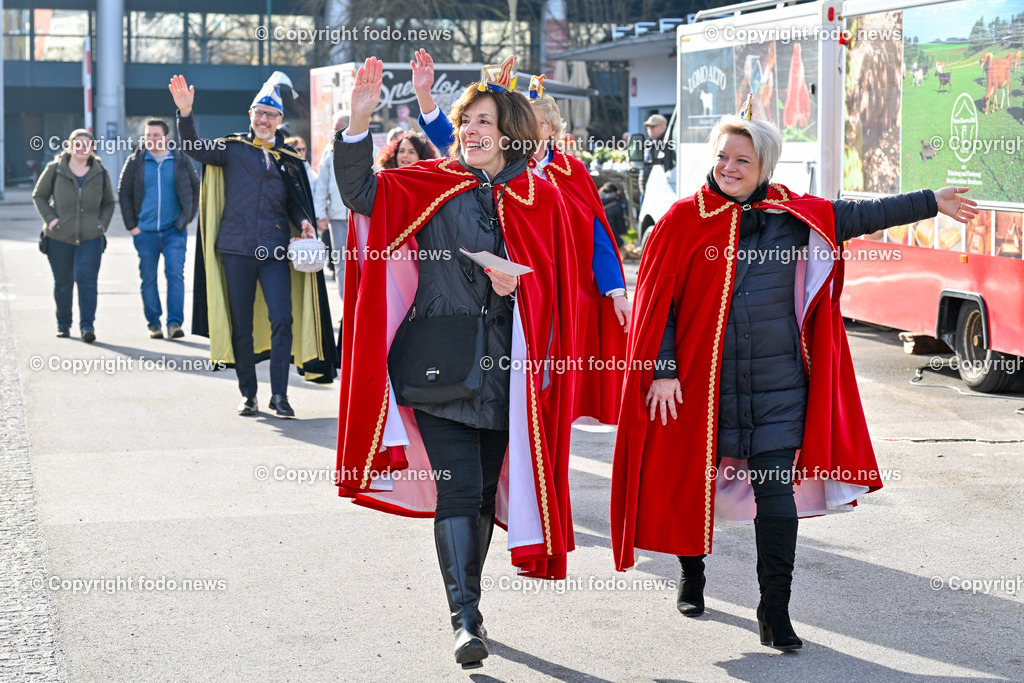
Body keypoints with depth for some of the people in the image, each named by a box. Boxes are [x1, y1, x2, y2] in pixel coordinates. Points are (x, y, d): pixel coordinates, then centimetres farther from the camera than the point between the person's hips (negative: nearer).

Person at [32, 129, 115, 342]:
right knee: (63, 283, 8)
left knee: (87, 279, -13)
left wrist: (102, 224, 1)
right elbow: (39, 196, 8)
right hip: (59, 238, 0)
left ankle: (87, 325, -14)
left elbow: (109, 203, 17)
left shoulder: (100, 173, 6)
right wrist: (50, 219, -6)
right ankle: (63, 324, 22)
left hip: (91, 238, 0)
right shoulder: (55, 170, 0)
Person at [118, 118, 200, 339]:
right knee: (148, 279, 4)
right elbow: (124, 194, 8)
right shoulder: (135, 163, 4)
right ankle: (154, 324, 13)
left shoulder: (181, 162, 4)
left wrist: (187, 218, 5)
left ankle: (175, 323, -8)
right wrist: (131, 225, 2)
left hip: (174, 230, -1)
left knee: (175, 274, -10)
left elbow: (196, 190, 12)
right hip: (145, 231, 1)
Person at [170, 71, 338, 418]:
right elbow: (194, 148, -10)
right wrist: (185, 113, -25)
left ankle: (279, 395, -7)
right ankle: (248, 394, 16)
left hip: (275, 250, 1)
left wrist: (303, 221, -1)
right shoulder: (232, 149, 5)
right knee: (241, 325, 5)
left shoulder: (289, 159, 12)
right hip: (236, 248, -1)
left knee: (282, 319, -12)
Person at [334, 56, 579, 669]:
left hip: (505, 367, 2)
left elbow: (556, 289, 9)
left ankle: (467, 605, 27)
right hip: (439, 362, -2)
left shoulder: (541, 200, 6)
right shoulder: (430, 185, 2)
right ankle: (467, 619, -11)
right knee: (457, 491, -11)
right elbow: (362, 191, -12)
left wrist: (517, 287, -12)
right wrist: (360, 121, -26)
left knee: (485, 492, 11)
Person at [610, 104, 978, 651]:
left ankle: (775, 610, 3)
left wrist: (932, 203, 11)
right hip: (703, 380, -1)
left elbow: (859, 216, 13)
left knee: (778, 492, -4)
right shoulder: (685, 220, -3)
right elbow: (657, 300, -3)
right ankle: (692, 576, 37)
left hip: (777, 385, 1)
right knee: (693, 482, 12)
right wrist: (661, 369, -9)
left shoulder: (796, 216, 4)